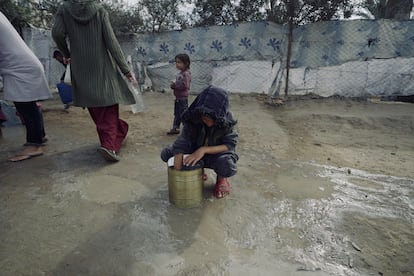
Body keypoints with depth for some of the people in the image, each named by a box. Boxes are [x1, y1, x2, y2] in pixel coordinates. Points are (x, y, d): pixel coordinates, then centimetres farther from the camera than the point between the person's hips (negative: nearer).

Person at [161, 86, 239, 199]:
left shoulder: (226, 120, -25)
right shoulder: (193, 118, -24)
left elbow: (230, 145, -22)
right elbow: (181, 143, -28)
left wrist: (204, 150, -36)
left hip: (216, 152, -2)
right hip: (196, 151, 3)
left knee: (227, 167, -38)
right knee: (166, 154, -16)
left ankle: (221, 178, 3)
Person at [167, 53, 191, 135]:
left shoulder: (186, 74, -18)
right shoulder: (181, 73, 12)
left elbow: (184, 85, -28)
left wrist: (174, 85, -18)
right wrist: (173, 84, -1)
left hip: (183, 98, -10)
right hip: (178, 98, 10)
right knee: (177, 114, 17)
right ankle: (175, 128, 28)